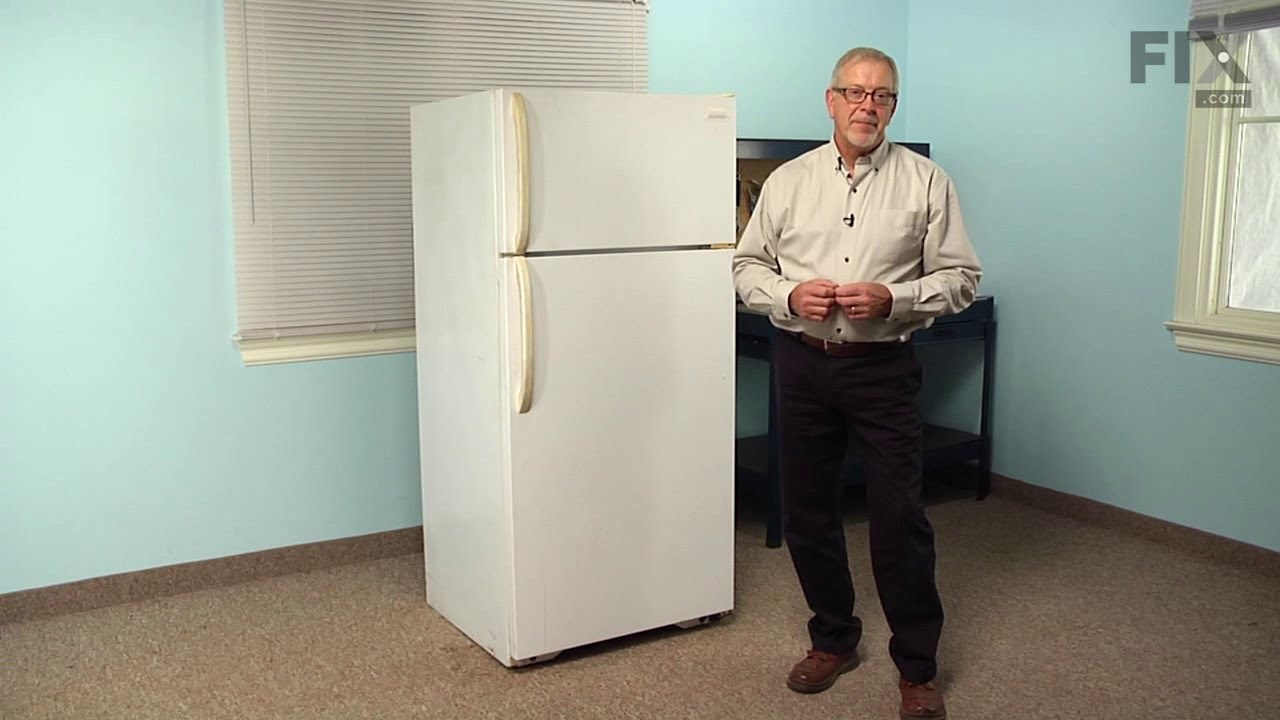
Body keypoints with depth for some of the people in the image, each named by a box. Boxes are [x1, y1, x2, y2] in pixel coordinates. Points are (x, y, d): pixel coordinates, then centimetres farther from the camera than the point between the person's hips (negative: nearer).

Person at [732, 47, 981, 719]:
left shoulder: (925, 181, 0)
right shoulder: (787, 181, 5)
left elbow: (961, 277, 0)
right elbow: (747, 267, 8)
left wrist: (892, 299, -16)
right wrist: (789, 295, -12)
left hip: (883, 367, -2)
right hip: (803, 364, 2)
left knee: (898, 517, -1)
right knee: (806, 511, 9)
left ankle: (917, 665, 16)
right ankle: (833, 638, 30)